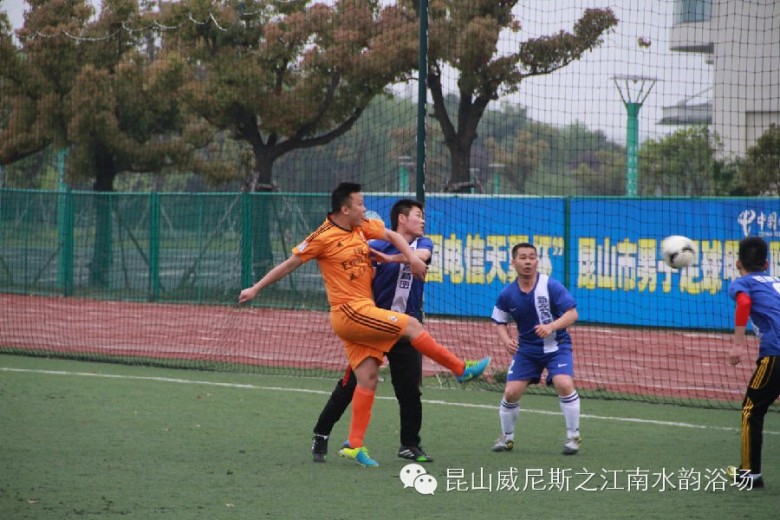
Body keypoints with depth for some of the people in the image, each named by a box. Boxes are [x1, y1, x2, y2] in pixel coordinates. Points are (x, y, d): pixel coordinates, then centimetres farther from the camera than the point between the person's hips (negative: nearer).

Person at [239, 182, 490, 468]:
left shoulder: (362, 227, 10)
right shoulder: (323, 237, -10)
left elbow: (392, 235, 23)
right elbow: (289, 264, -4)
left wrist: (412, 257, 6)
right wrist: (256, 289, 0)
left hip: (363, 311, 7)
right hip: (349, 312, -7)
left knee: (368, 378, 0)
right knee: (411, 326, -11)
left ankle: (354, 445, 1)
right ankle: (462, 369, 3)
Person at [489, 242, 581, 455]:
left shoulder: (551, 286, -16)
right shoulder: (506, 295, -7)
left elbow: (572, 313, -18)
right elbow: (500, 323, 6)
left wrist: (551, 327, -34)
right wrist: (506, 340, -15)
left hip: (556, 346, -3)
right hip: (526, 348, 3)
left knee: (564, 384, -24)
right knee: (511, 392, -5)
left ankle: (573, 436, -7)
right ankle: (506, 437, 20)